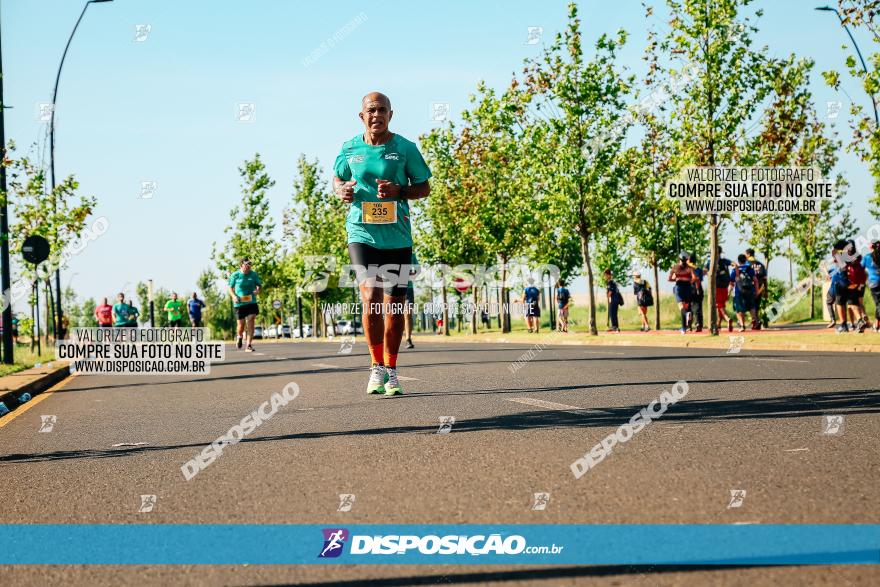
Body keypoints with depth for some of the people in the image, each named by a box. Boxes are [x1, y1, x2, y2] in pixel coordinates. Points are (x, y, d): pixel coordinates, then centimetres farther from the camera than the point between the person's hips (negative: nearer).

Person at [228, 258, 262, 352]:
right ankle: (239, 336, 40)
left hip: (251, 302, 1)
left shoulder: (253, 274, 2)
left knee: (250, 321, -12)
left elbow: (259, 284, 11)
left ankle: (248, 345, -11)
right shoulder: (235, 275, -3)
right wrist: (233, 296, -13)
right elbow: (230, 287, 6)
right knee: (241, 324, 3)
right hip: (239, 303, -1)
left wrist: (258, 290, -12)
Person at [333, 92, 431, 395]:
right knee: (370, 296, -16)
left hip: (397, 235, 1)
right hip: (362, 232, -1)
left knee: (394, 302, 6)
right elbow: (337, 178, 21)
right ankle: (377, 366, -3)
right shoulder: (349, 149, 3)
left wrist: (399, 191, -13)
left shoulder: (405, 148, 0)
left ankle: (391, 370, 20)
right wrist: (341, 190, -3)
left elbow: (424, 187, 6)